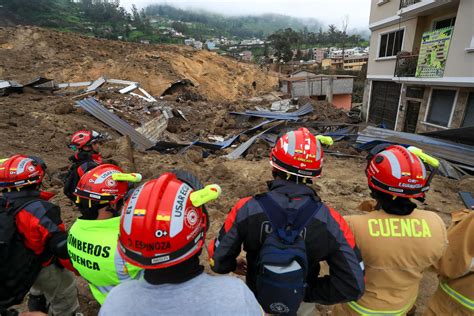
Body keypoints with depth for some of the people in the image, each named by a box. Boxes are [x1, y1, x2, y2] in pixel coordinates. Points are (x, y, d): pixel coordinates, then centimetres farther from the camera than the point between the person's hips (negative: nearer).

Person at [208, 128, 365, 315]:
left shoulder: (247, 209, -31)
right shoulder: (329, 220, -28)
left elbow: (218, 259, -18)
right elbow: (354, 285, -23)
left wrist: (234, 265, 3)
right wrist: (312, 291, -9)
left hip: (257, 300, 0)